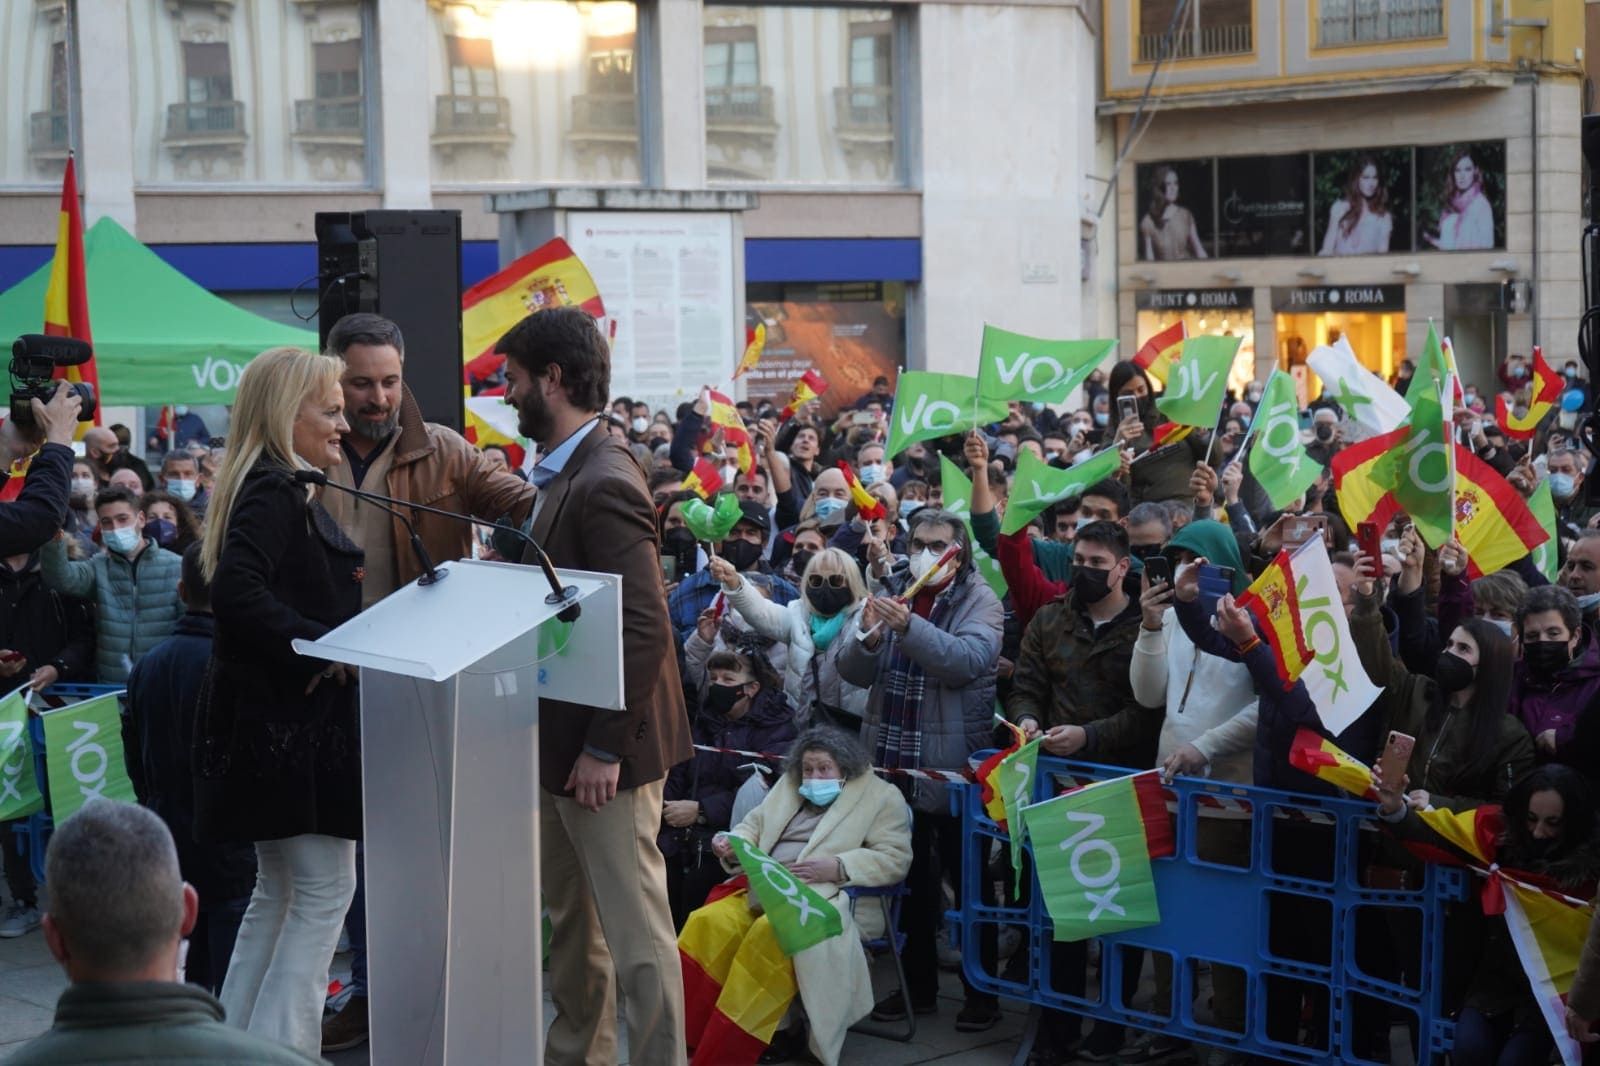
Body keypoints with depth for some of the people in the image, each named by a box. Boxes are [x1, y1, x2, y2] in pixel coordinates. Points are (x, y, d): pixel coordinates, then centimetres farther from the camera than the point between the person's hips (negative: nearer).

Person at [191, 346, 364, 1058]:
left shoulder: (280, 491, 15)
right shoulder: (274, 494, -16)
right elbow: (237, 592, -29)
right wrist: (326, 647, -22)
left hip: (280, 723, 10)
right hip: (291, 725, -10)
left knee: (277, 891, 16)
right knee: (326, 887, -5)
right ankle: (279, 1047, -3)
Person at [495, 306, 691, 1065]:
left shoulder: (604, 484, -21)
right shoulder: (563, 473, 10)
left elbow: (645, 630, -25)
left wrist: (604, 748, -23)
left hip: (603, 748, -10)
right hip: (562, 737, 10)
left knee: (634, 927, -2)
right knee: (572, 919, 21)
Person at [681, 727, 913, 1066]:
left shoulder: (881, 796, 6)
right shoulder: (788, 786, 25)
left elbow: (894, 859, -4)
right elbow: (754, 825, 26)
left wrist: (837, 868, -18)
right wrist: (732, 844, 1)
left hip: (828, 898, -6)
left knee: (772, 933, -37)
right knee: (710, 922, -24)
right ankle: (687, 1035, -24)